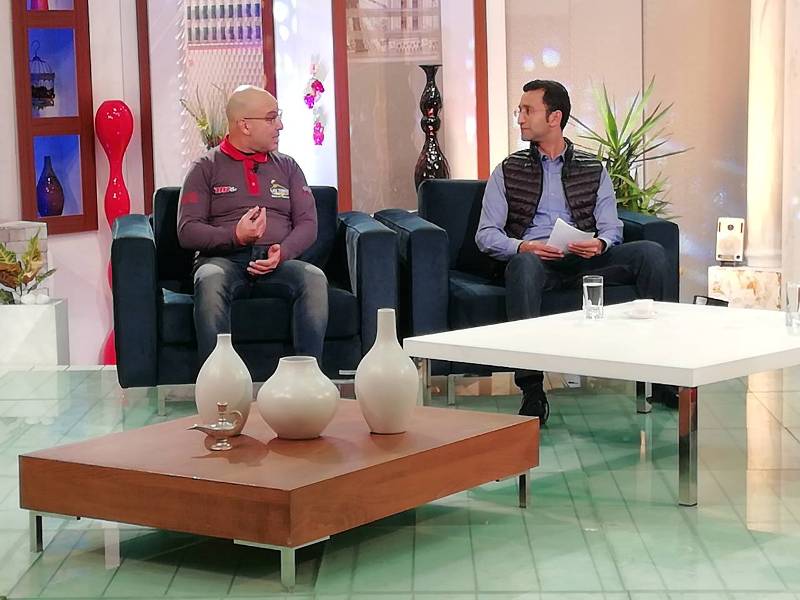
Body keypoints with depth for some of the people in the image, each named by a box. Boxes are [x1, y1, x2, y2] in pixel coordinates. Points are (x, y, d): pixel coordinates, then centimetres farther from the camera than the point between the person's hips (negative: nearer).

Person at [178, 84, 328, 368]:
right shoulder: (206, 168, 11)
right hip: (224, 259, -2)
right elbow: (187, 231, 2)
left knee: (315, 278, -31)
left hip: (279, 262, 2)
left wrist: (283, 252, -12)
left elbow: (307, 223, 11)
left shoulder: (287, 167, 21)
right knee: (210, 281, -38)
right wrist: (235, 236, -17)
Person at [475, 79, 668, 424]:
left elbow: (611, 227, 12)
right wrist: (522, 246, -15)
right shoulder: (508, 171, 17)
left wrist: (600, 244, -14)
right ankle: (531, 389, -45)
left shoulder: (593, 170, 21)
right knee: (523, 263, -40)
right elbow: (486, 234, 7)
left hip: (584, 260, 2)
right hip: (534, 257, -2)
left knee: (650, 253, -22)